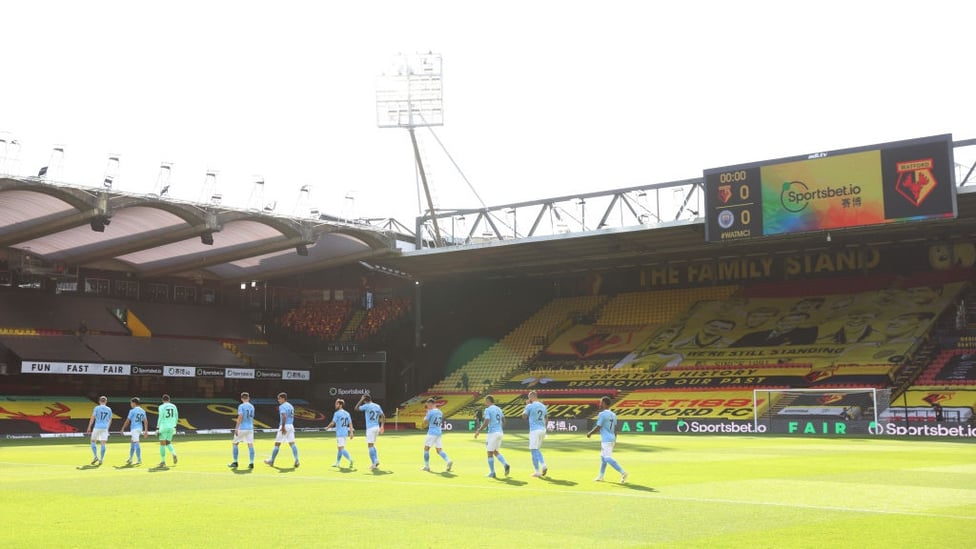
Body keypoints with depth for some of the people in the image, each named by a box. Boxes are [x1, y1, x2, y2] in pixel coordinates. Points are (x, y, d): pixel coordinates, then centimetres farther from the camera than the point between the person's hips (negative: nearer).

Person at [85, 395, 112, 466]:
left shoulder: (97, 408, -1)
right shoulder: (109, 409, 9)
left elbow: (92, 418, -5)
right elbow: (110, 420, 15)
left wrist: (89, 428, 0)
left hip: (97, 427, -3)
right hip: (105, 428, 3)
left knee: (93, 441, 11)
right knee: (103, 443, 2)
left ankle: (95, 456, -3)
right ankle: (101, 460, 0)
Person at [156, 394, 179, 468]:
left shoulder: (162, 407, -6)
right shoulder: (174, 406, 8)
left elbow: (160, 418, -11)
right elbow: (176, 418, 11)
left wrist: (157, 428, -8)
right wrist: (174, 426, 21)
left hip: (163, 427, -5)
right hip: (171, 427, 5)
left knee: (162, 444, 3)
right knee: (168, 443, 18)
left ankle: (163, 461, 3)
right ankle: (174, 455, -6)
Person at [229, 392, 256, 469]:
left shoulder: (241, 406, -8)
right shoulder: (252, 406, 10)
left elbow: (240, 417, -16)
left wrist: (236, 428, -16)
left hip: (242, 428, -5)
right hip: (250, 428, 5)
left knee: (235, 444, 10)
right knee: (250, 445, 2)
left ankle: (235, 462, 12)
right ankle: (251, 463, -3)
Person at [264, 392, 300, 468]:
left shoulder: (282, 406, -8)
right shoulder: (291, 406, 16)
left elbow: (284, 416, -21)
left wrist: (283, 427, -24)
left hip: (285, 426, -7)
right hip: (291, 425, 7)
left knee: (277, 444, 5)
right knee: (292, 443, 0)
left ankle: (271, 461, 15)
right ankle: (296, 459, -14)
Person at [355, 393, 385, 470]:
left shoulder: (367, 406, -7)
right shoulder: (377, 406, 11)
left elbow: (356, 408, 2)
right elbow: (383, 417, 10)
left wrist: (361, 400, 6)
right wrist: (382, 426, 12)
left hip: (370, 428, -7)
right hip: (377, 427, 7)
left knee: (370, 446, -6)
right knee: (372, 445, 20)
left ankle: (374, 463, -11)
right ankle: (376, 460, 10)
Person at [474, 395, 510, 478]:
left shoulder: (488, 409, -8)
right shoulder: (498, 409, 14)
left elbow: (486, 422, -18)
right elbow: (503, 421, 17)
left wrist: (478, 431, -11)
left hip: (492, 433, -7)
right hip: (500, 432, 7)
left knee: (490, 453, 3)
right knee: (495, 451, 19)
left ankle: (492, 473, 6)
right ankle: (505, 464, -2)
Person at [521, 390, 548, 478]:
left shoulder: (530, 406, -9)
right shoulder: (543, 406, 12)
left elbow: (524, 416, 5)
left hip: (534, 430, -7)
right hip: (542, 429, 7)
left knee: (534, 451, -1)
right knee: (537, 450, 20)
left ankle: (537, 472, -1)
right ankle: (543, 465, 1)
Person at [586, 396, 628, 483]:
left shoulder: (602, 414, -13)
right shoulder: (613, 415, 12)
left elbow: (598, 427, -14)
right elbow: (615, 428, 15)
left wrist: (589, 433, 0)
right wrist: (615, 439, 21)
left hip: (606, 440, -9)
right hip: (612, 439, 9)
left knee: (608, 458, -11)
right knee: (603, 456, 19)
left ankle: (623, 472, -21)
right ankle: (601, 477, 25)